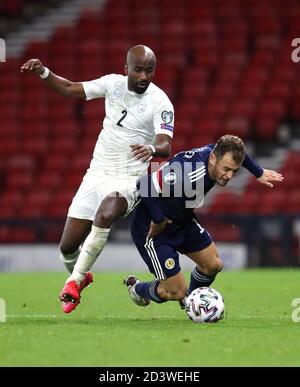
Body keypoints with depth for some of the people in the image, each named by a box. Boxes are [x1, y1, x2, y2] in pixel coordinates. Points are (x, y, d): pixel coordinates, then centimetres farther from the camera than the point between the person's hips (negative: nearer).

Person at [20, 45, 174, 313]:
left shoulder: (160, 103, -13)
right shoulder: (113, 83, 1)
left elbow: (165, 147, -23)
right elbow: (71, 90, 13)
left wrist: (151, 149, -46)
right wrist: (43, 72, -2)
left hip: (127, 180, -5)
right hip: (97, 174, 5)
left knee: (105, 215, -37)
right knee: (68, 246, 3)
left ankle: (74, 281, -23)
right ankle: (81, 276, 38)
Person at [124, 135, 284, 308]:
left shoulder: (215, 151, -14)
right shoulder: (188, 176, -40)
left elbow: (233, 151, 12)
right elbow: (144, 186, -37)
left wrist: (259, 172, 15)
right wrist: (158, 220, -27)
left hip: (182, 221, 9)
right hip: (153, 228, -9)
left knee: (213, 265, 13)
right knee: (177, 292, -7)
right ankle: (136, 288, 24)